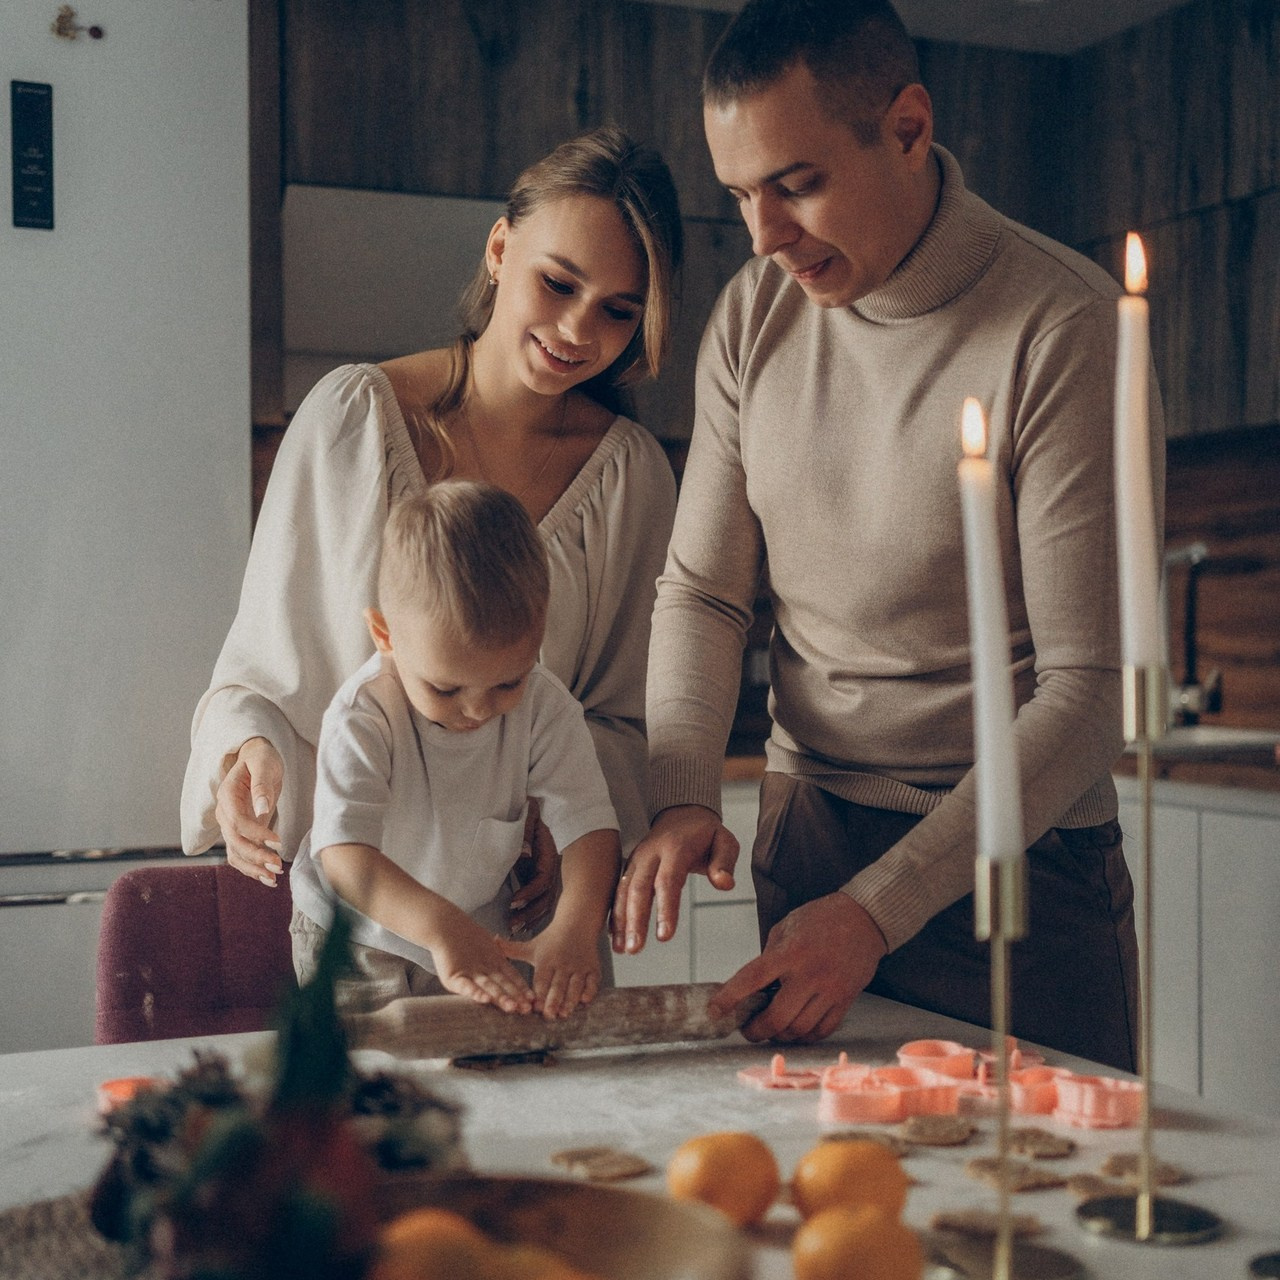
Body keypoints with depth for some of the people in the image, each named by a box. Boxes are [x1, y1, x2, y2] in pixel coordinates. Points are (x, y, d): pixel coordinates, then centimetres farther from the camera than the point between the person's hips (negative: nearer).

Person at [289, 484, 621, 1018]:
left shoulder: (544, 707, -17)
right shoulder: (362, 718, -28)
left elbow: (587, 820, -20)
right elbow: (342, 853, -36)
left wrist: (575, 925, -39)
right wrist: (442, 927, -51)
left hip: (482, 931, 4)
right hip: (357, 937, -3)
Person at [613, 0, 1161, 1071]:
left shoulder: (1069, 328, -17)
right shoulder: (755, 313, 0)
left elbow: (1090, 687, -18)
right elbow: (702, 590, 5)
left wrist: (880, 907, -22)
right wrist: (685, 793, -12)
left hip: (1018, 855, -4)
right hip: (806, 836, 4)